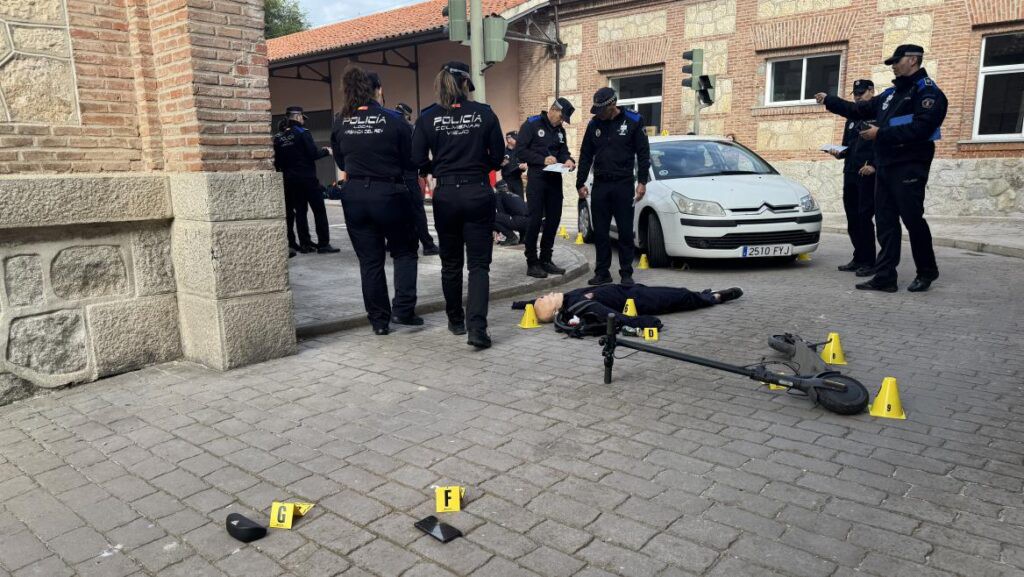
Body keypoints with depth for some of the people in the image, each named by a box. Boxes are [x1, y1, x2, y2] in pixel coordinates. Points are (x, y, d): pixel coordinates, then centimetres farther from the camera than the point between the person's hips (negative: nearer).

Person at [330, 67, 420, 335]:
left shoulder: (340, 124, 1)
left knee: (369, 259, 10)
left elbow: (340, 162, 12)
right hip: (389, 193, -3)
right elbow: (409, 161, -1)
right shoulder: (394, 120, -9)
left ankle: (379, 320, 15)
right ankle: (403, 310, 4)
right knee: (404, 252, 15)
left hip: (354, 195, 3)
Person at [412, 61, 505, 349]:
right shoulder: (484, 113, -3)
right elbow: (497, 156, 2)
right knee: (478, 263, 3)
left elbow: (418, 160, -4)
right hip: (479, 193, -1)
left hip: (446, 195, 1)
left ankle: (456, 321, 29)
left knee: (451, 262, 16)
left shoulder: (428, 117, -3)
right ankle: (477, 328, -9)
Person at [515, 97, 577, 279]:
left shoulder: (560, 130, 15)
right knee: (535, 221, -6)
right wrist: (543, 160, -19)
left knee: (553, 220, 7)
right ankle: (532, 263, 1)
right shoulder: (532, 124, -4)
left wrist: (568, 160, -4)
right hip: (537, 179, -6)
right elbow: (520, 151, -10)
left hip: (555, 180, 7)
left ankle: (545, 259, 17)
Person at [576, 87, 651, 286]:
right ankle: (602, 272, 13)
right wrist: (580, 183, 9)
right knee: (600, 231, 5)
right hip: (600, 184, 3)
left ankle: (626, 273, 8)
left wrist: (642, 182, -7)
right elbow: (585, 156, 12)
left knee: (625, 231, 0)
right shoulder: (594, 124, 7)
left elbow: (643, 153, -1)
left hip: (623, 184, -3)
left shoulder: (633, 121, -3)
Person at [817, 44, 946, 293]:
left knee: (913, 219, -3)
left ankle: (927, 272, 15)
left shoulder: (927, 91, -6)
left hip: (909, 168, -8)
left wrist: (881, 133, -18)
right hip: (884, 167, 8)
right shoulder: (891, 93, 19)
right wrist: (829, 101, 20)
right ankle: (885, 277, 6)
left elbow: (920, 128, -20)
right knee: (885, 223, 4)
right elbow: (859, 110, 23)